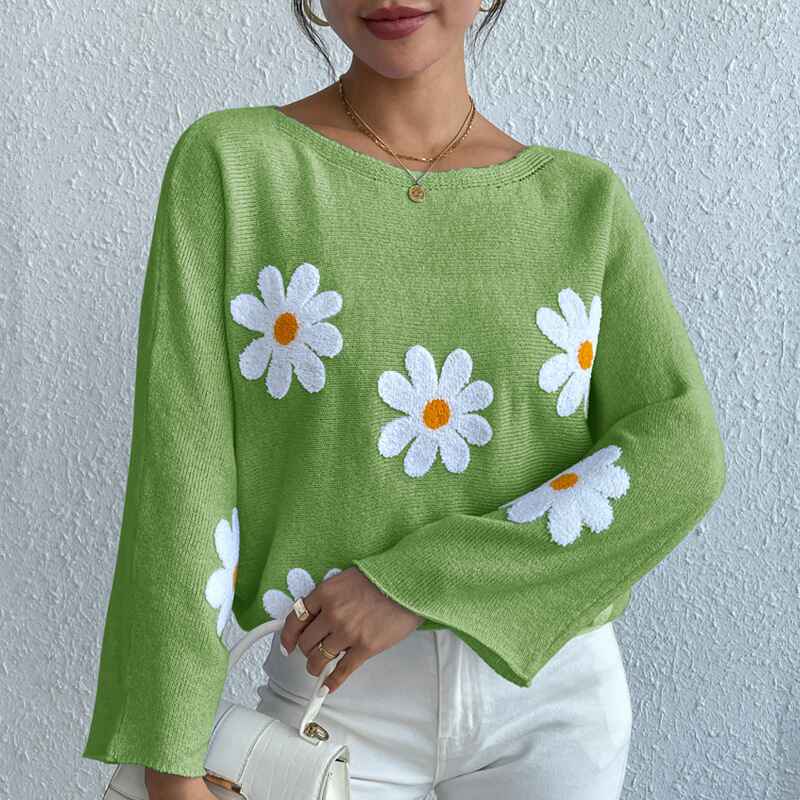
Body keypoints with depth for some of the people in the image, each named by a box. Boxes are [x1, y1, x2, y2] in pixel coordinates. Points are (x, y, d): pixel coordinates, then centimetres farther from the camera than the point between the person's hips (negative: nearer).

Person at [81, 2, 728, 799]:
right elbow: (182, 466, -8)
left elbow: (679, 456, -8)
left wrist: (418, 583, -16)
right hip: (335, 699, -2)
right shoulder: (228, 164, -5)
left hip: (552, 694, 2)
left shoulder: (584, 198, 1)